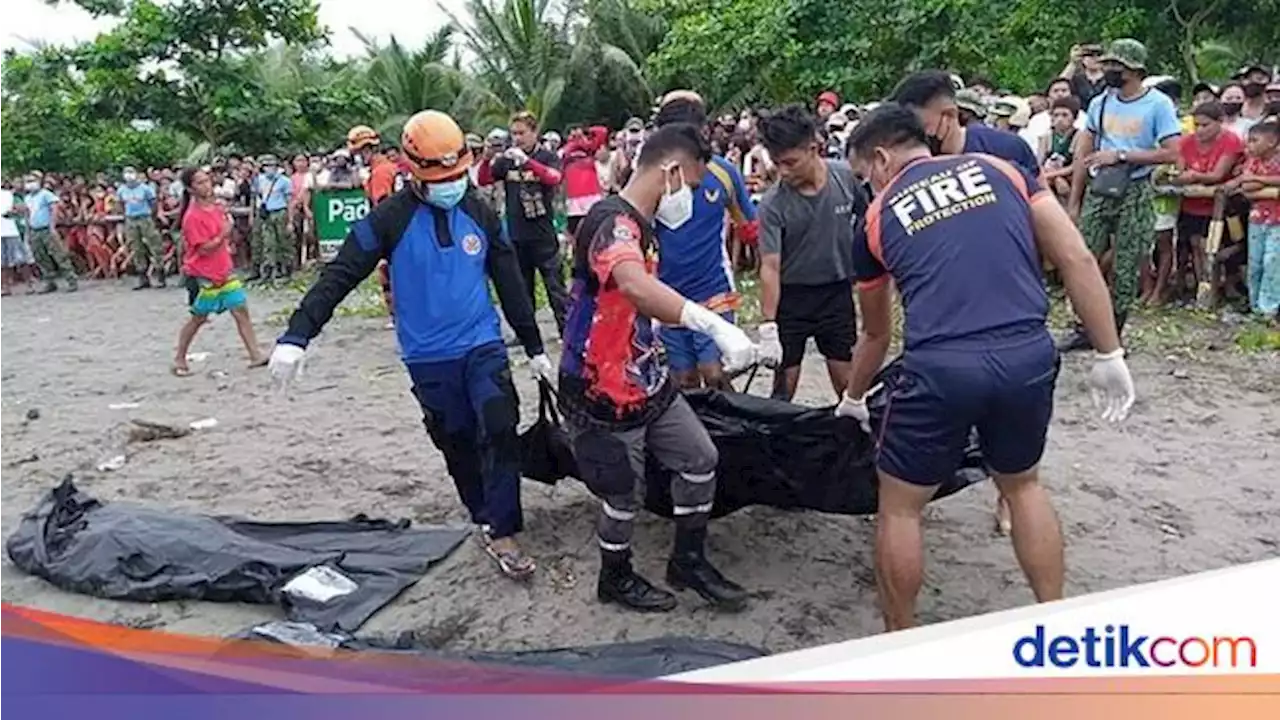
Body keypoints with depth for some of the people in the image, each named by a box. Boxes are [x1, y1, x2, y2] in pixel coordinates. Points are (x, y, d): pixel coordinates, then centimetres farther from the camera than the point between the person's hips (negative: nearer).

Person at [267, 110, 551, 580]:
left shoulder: (480, 214, 2)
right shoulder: (390, 219, -9)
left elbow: (509, 282, 8)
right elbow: (340, 276, -13)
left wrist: (534, 347, 11)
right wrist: (296, 335, -24)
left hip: (483, 346, 1)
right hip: (429, 358, -1)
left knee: (500, 432, -12)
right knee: (458, 444, 11)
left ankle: (500, 532, -3)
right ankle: (486, 519, 30)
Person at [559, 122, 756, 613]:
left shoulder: (638, 224, 9)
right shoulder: (612, 221, -23)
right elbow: (635, 286, -46)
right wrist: (714, 324, -53)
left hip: (647, 381, 9)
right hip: (603, 394, -9)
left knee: (700, 459, 12)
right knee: (624, 493, 7)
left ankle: (688, 561, 30)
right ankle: (616, 577, 33)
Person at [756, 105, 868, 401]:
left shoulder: (847, 177, -10)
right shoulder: (773, 203, -16)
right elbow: (770, 266, -19)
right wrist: (768, 328, -25)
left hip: (837, 291, 2)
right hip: (791, 296, -1)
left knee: (847, 382, 5)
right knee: (785, 383, 4)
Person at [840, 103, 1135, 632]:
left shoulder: (877, 217, 15)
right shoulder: (1001, 169, 17)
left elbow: (876, 333, 28)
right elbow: (1077, 259, 7)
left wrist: (853, 399, 45)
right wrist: (1110, 356, 12)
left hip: (941, 368, -3)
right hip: (1030, 357, 3)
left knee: (899, 507, 18)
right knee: (1023, 485, 29)